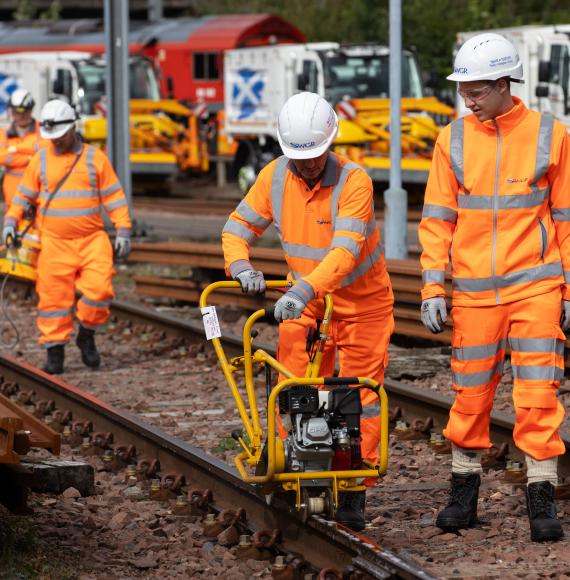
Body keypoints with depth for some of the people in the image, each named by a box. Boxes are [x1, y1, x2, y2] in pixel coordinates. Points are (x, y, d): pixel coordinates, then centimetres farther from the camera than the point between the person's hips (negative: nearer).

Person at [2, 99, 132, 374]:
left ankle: (87, 334, 11)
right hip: (54, 243, 0)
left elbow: (114, 196, 6)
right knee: (54, 297, -4)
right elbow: (24, 195, 14)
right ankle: (54, 351, 4)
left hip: (92, 240, 0)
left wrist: (123, 230, 0)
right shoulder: (41, 160, 9)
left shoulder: (94, 157, 5)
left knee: (99, 290, -12)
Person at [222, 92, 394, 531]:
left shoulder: (354, 182, -24)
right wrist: (241, 267, -23)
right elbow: (238, 227, -1)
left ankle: (353, 493, 7)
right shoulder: (275, 176, -9)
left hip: (362, 302, -4)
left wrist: (303, 291, -48)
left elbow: (345, 250, -35)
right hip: (304, 301, 4)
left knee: (360, 395, 0)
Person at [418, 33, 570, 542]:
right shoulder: (453, 140, 5)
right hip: (474, 290, 2)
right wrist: (433, 287, 1)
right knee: (471, 394, 7)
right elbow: (437, 218, 7)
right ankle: (464, 491, 21)